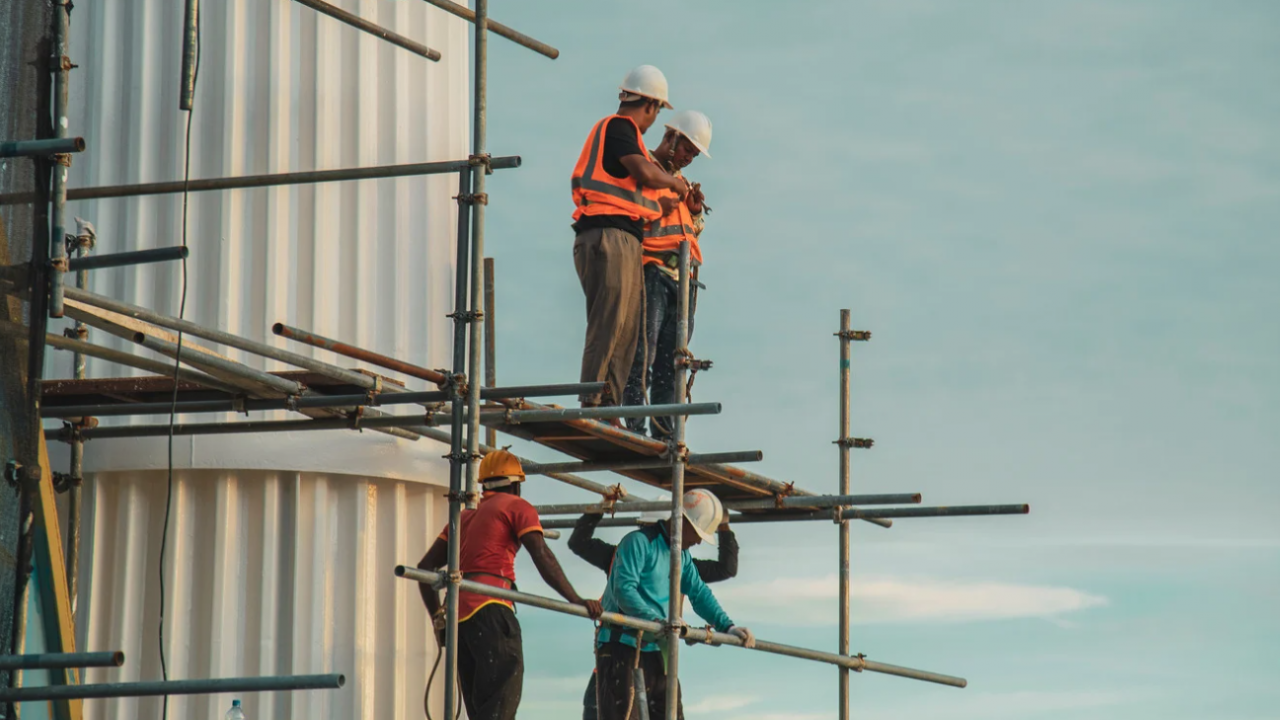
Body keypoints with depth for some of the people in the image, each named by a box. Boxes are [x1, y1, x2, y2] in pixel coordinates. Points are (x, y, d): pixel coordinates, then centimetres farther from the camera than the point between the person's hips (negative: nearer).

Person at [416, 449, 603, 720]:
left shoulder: (465, 516, 27)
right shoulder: (517, 507, 8)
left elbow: (425, 567, 23)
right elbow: (543, 559, -7)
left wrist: (438, 618, 25)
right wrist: (576, 601, -10)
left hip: (459, 615, 7)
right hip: (490, 611, -7)